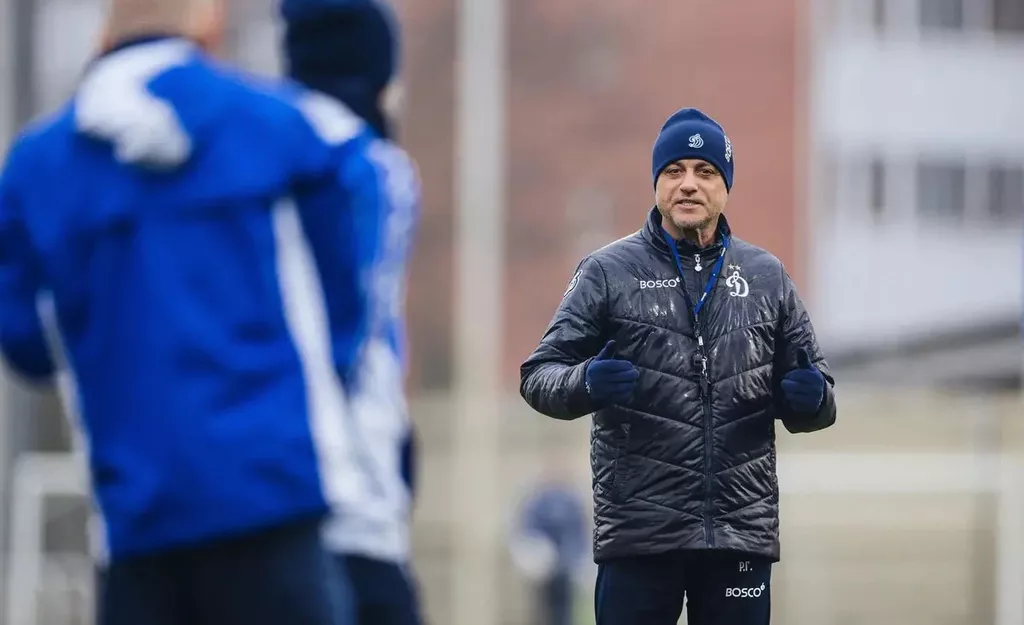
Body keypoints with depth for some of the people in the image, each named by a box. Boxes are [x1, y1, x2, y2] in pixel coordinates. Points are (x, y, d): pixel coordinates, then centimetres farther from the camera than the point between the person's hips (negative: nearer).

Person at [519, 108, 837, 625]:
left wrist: (810, 397, -9)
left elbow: (806, 402, 16)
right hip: (638, 528, -2)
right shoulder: (608, 272, 3)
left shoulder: (767, 277, 11)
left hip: (742, 529, 3)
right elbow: (539, 375, 0)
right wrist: (585, 383, -22)